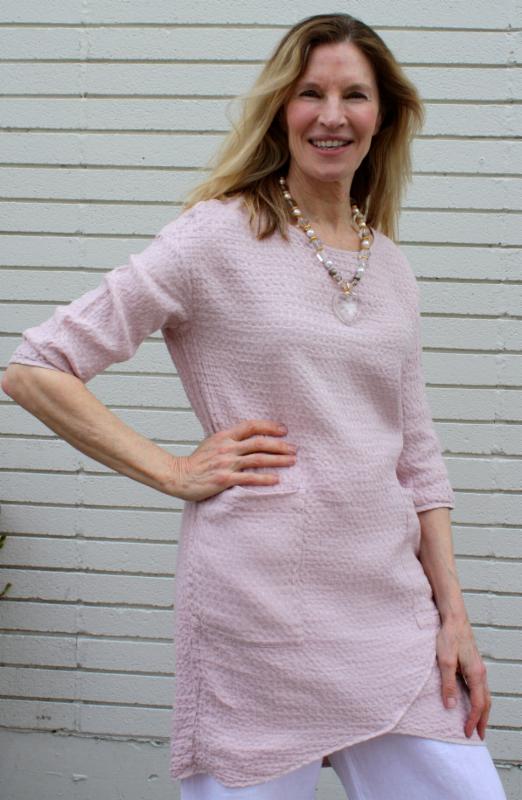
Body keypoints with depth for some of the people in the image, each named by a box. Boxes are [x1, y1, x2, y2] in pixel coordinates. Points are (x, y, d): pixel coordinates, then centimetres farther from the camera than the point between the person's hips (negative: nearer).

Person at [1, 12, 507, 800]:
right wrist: (176, 472, -8)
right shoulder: (219, 237, -5)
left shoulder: (391, 269, 12)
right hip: (258, 608, -5)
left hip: (392, 608, 5)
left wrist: (454, 616, 10)